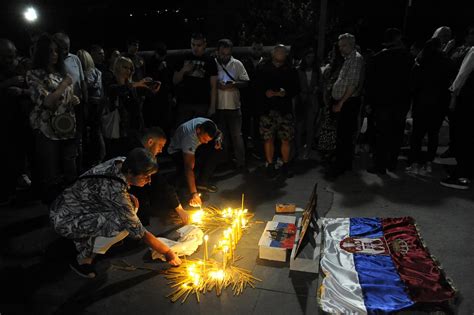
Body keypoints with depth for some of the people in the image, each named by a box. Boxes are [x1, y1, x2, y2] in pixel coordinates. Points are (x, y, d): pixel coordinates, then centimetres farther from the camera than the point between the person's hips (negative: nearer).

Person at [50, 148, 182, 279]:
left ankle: (85, 240, 12)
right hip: (64, 220, -9)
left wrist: (129, 197, -7)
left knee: (131, 206, 0)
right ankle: (83, 260, -4)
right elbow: (139, 231, -26)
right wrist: (168, 252, -17)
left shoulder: (121, 162, -11)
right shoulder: (115, 192, -33)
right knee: (122, 224, -27)